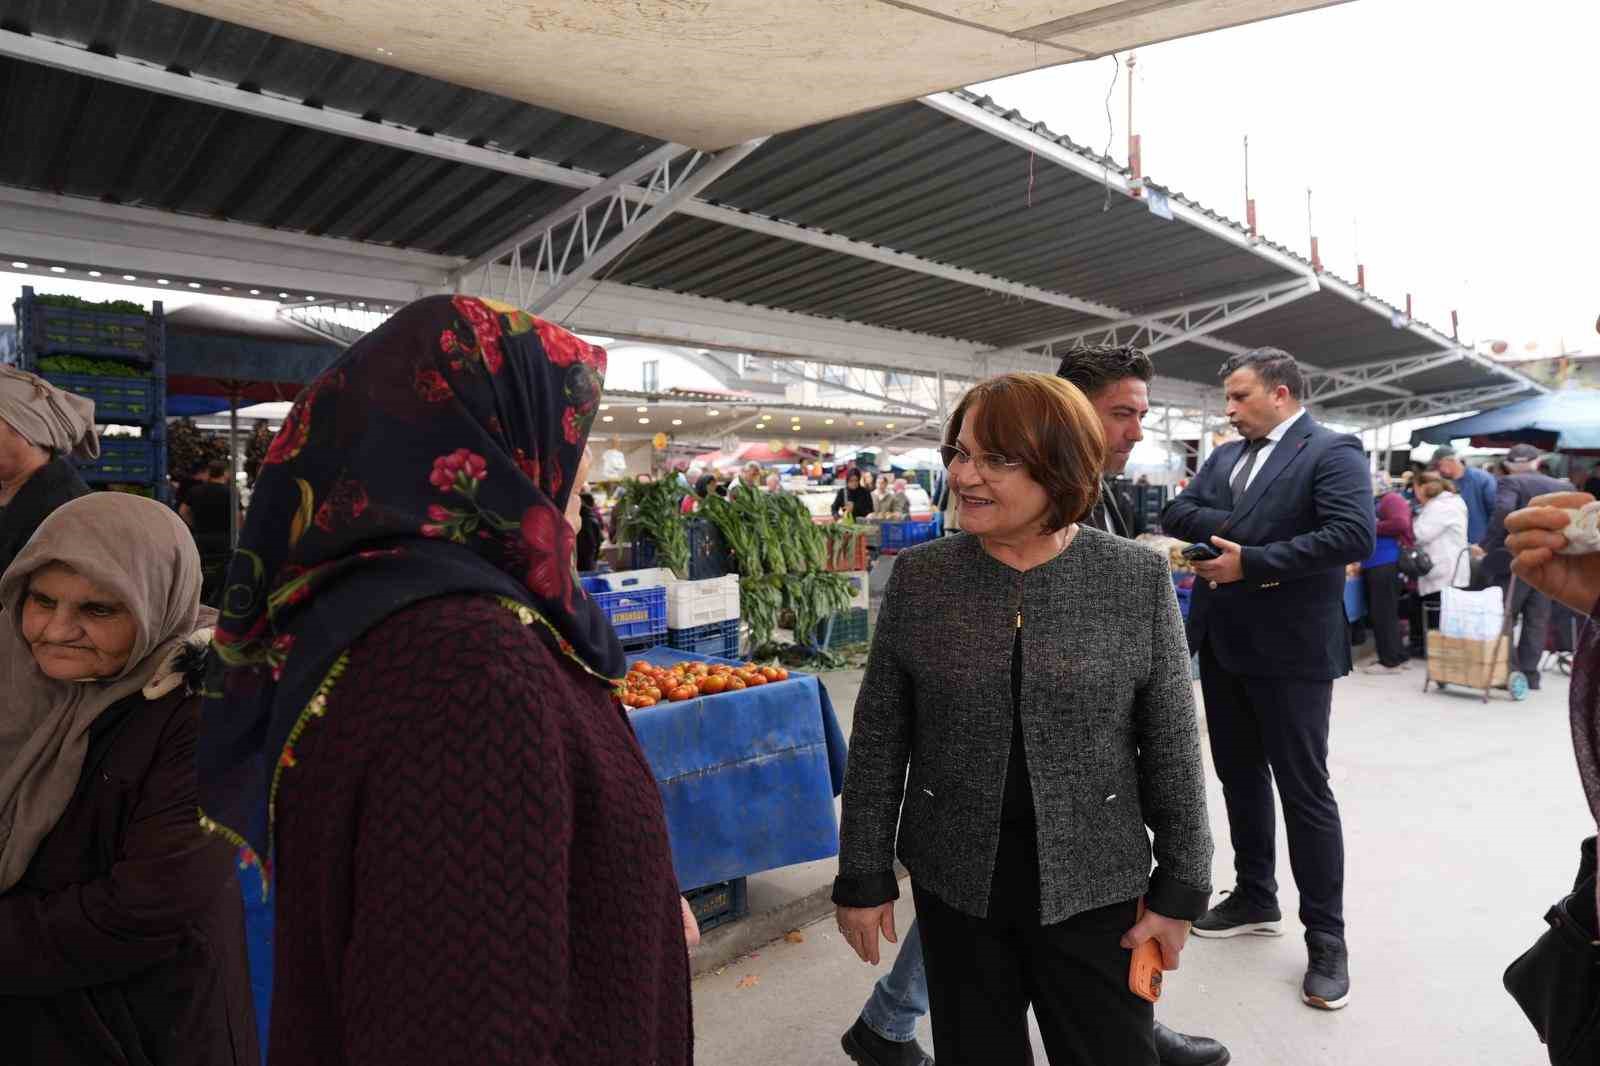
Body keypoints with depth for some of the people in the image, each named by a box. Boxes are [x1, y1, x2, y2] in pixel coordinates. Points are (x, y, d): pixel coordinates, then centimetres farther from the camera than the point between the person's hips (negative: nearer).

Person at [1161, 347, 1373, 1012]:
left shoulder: (1332, 452, -9)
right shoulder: (1225, 456, 13)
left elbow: (1353, 534, -22)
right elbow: (1176, 514, 4)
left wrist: (1252, 560, -21)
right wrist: (1239, 526, -12)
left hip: (1289, 650, -7)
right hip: (1223, 644, 7)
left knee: (1305, 791, 2)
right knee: (1239, 777, 17)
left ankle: (1326, 938, 17)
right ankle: (1254, 899, 34)